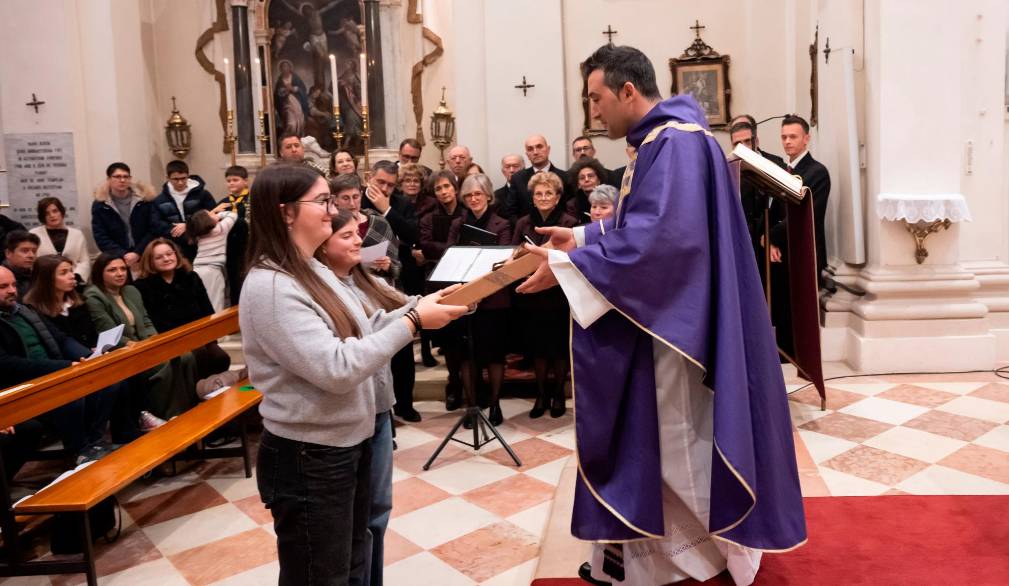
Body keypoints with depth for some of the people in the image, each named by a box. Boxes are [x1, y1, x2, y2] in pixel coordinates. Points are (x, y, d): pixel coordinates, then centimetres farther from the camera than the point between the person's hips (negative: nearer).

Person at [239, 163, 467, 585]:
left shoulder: (315, 270, 6)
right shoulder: (269, 286, -23)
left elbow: (357, 337, 9)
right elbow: (336, 369, -29)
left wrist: (416, 309, -3)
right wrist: (412, 322, -23)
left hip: (349, 442, 9)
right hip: (309, 459, -9)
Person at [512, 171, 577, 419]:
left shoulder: (569, 223, -6)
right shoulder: (524, 224, 8)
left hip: (558, 295, -3)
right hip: (531, 296, 3)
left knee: (559, 347, 7)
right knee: (537, 346, 10)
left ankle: (558, 394, 25)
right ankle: (541, 394, 24)